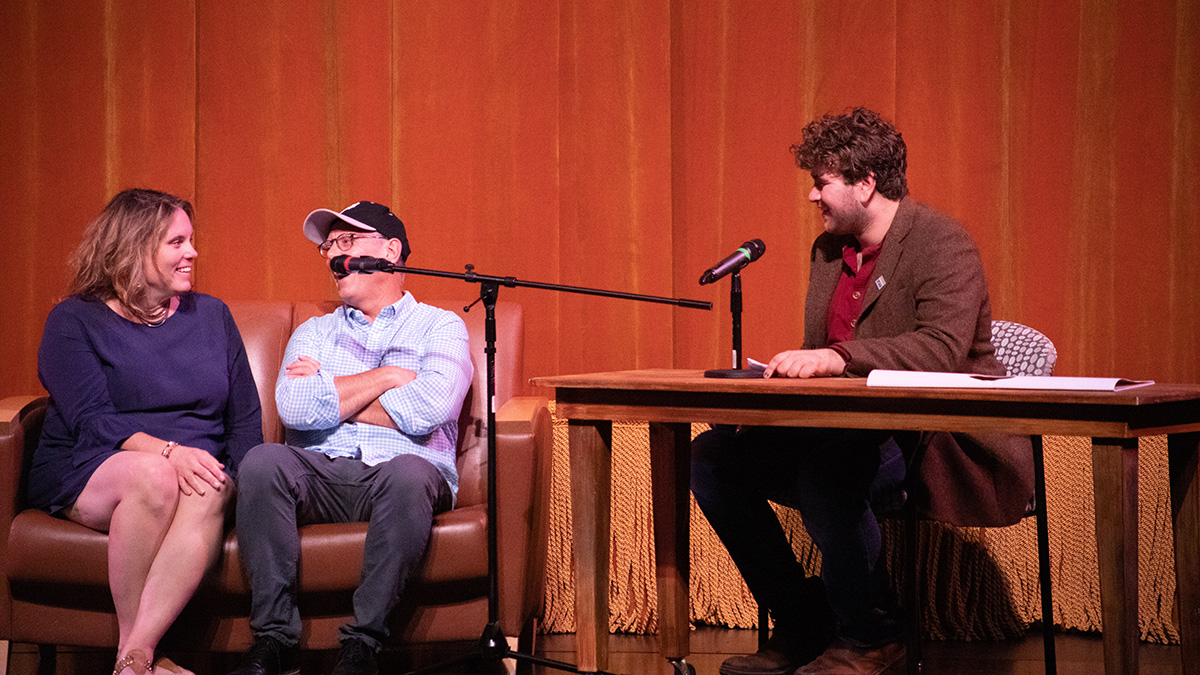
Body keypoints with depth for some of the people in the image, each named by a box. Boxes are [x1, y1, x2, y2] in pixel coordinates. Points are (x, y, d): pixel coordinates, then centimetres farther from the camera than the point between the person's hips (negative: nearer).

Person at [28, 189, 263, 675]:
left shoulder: (211, 315, 18)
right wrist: (167, 451, -27)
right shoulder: (75, 320, 5)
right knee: (153, 476, -38)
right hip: (85, 472, -3)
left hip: (197, 469, 3)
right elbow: (92, 419, -9)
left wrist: (238, 479, -4)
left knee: (209, 493, -35)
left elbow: (246, 416, 16)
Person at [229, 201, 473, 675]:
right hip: (319, 473, 3)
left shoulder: (440, 327, 14)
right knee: (263, 461, -30)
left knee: (407, 474, -38)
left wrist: (331, 394, 4)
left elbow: (426, 411, -7)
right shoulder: (314, 333, 25)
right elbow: (295, 408, 3)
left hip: (398, 470, -2)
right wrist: (389, 376, 2)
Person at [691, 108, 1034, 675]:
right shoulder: (828, 249, 15)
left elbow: (943, 350, -27)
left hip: (934, 446, -9)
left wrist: (835, 358, -35)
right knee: (712, 456, -4)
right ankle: (803, 627, 5)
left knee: (824, 468, -36)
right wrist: (788, 375, -3)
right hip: (848, 431, 9)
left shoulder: (944, 245, -12)